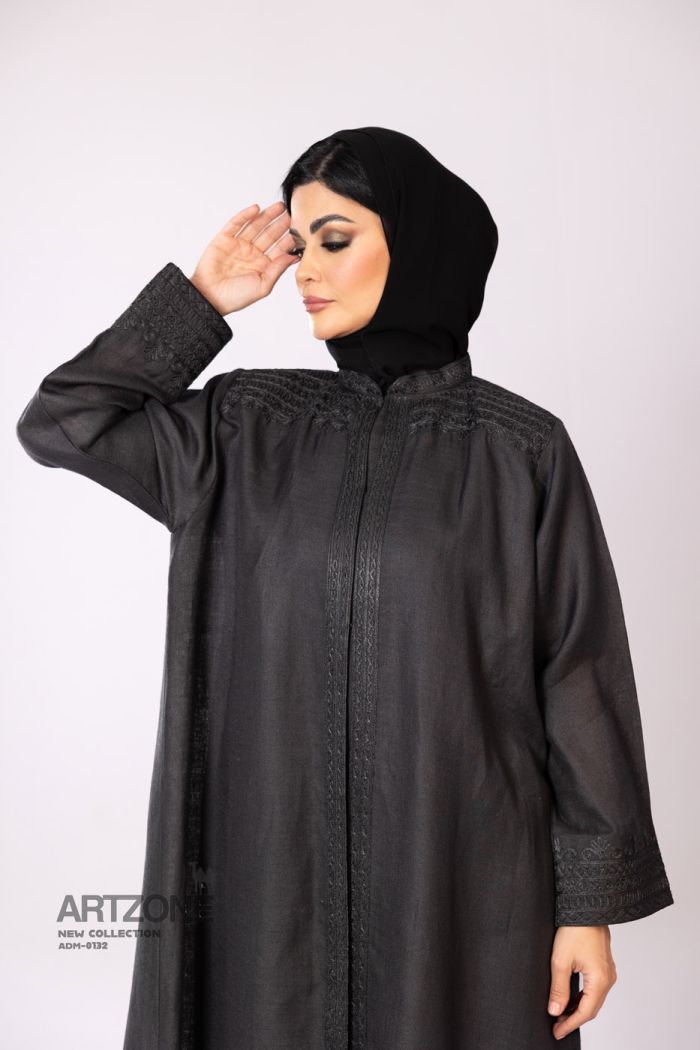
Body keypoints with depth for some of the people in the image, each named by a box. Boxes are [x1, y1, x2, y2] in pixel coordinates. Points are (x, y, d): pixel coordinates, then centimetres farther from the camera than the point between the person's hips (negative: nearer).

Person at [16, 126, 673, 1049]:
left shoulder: (521, 450, -6)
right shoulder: (251, 426, 4)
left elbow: (581, 677, -5)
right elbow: (60, 422, 3)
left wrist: (593, 901, -5)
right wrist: (201, 299, 1)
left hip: (462, 872, -2)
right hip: (277, 866, 3)